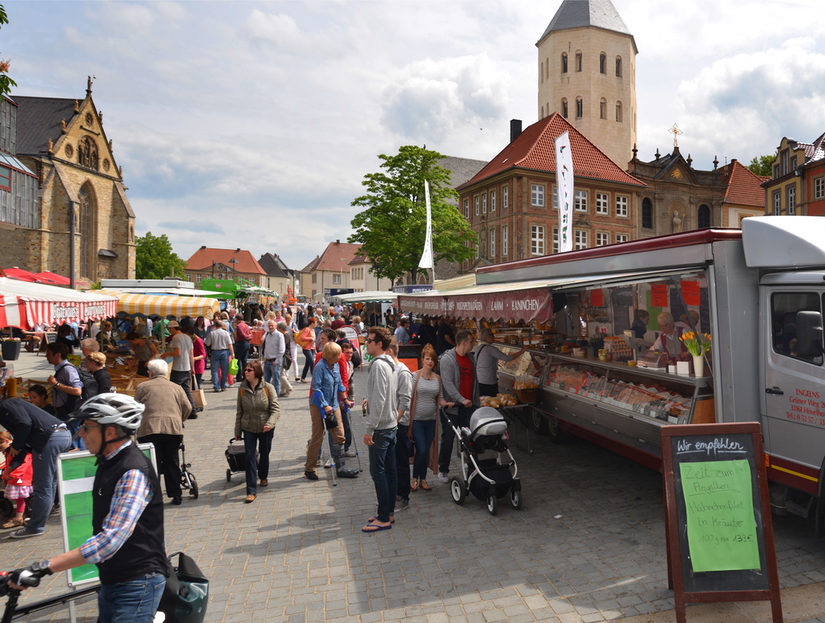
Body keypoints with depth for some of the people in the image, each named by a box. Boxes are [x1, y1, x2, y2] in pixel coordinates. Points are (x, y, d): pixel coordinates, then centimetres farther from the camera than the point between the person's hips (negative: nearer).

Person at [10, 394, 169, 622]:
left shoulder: (134, 473, -25)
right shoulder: (107, 463, 7)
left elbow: (110, 541, -31)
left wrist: (45, 567, -30)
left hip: (138, 582, -9)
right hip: (110, 580, 9)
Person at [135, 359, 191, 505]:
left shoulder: (142, 387, 13)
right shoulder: (176, 387, 18)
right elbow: (187, 408, 12)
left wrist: (137, 425, 27)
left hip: (149, 429, -2)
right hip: (173, 428, 2)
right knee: (172, 463, 11)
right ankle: (176, 495, 15)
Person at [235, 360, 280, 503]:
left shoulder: (268, 388, -11)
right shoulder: (242, 389, -3)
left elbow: (276, 408, -11)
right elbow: (239, 411, 5)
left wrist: (270, 423, -28)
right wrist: (237, 431, 8)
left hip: (265, 429, -1)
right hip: (248, 428, 1)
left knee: (264, 454, 16)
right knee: (250, 456, -6)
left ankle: (263, 476, 46)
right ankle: (251, 491, -2)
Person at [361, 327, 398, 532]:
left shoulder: (378, 365, -17)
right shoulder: (390, 364, 12)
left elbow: (379, 400, -23)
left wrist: (369, 429, -21)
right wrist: (370, 400, 14)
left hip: (380, 427, -10)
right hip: (391, 424, 10)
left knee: (378, 471, -4)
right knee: (390, 470, 13)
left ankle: (383, 519, 2)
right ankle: (388, 512, 23)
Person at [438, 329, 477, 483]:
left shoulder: (470, 358, 11)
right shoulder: (447, 359, -11)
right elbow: (447, 384, -18)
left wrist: (476, 401, 15)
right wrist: (462, 399, -25)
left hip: (468, 406, 6)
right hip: (451, 406, -5)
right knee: (448, 438, 3)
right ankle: (443, 470, 15)